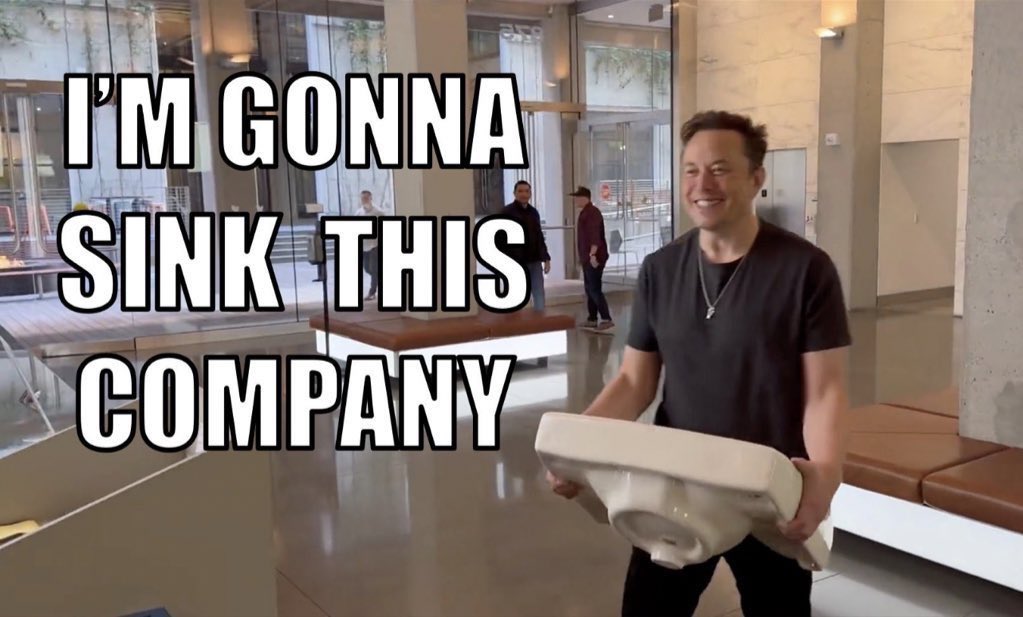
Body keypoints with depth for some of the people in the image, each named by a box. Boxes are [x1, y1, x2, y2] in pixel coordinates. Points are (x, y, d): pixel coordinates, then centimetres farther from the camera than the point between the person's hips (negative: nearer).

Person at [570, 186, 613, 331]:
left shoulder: (592, 212, -15)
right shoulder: (585, 212, 16)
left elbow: (595, 236, -25)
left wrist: (592, 254, -31)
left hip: (594, 258, -10)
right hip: (587, 258, 10)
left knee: (595, 289, -11)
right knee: (589, 289, 13)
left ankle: (606, 319, -10)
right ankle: (592, 319, 19)